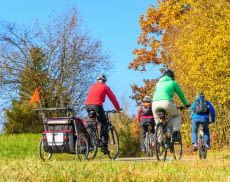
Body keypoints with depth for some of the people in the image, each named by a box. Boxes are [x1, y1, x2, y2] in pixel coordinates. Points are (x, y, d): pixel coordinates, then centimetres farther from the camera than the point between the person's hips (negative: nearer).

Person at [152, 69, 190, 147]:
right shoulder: (173, 83, 21)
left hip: (155, 103, 3)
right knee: (177, 115, 23)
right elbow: (181, 95, 29)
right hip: (166, 102, -3)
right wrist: (186, 104, 43)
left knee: (158, 122, 21)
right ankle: (175, 133, 8)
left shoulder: (158, 83, 31)